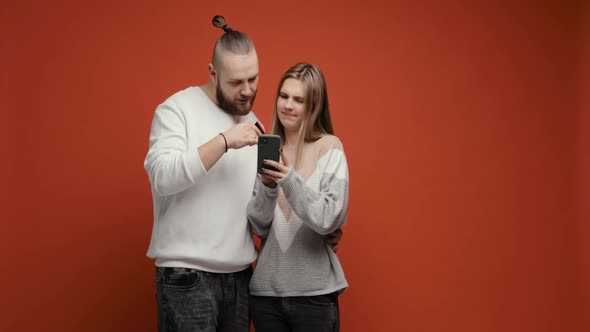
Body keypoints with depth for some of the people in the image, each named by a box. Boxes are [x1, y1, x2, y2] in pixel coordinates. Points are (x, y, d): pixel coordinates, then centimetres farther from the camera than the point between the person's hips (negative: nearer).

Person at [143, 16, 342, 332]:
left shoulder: (253, 124, 13)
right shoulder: (177, 109, -4)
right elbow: (162, 177, -18)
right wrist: (224, 141, -22)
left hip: (240, 275, 5)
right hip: (186, 275, -5)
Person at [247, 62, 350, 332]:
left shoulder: (329, 147, -5)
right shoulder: (267, 151, 4)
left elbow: (328, 220, -12)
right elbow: (259, 227, 2)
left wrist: (290, 180, -24)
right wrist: (267, 187, -15)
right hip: (266, 291, 3)